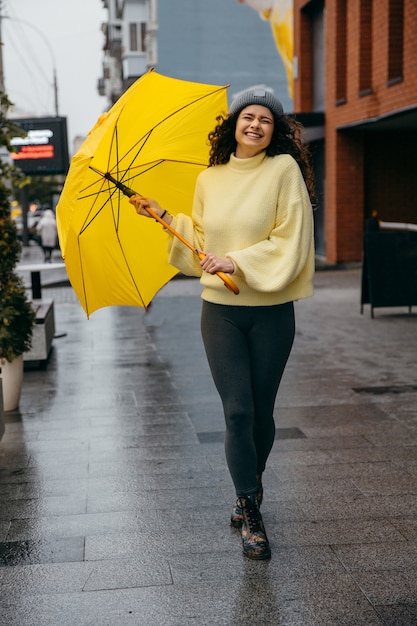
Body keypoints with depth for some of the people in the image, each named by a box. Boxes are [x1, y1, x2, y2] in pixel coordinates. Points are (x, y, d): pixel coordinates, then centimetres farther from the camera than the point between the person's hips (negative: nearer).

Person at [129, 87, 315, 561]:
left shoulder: (284, 170, -4)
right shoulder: (209, 179, 8)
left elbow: (290, 241, -10)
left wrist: (239, 261, -15)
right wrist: (162, 215, 11)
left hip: (272, 311, -2)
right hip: (220, 310, 2)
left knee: (261, 411, 9)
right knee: (237, 411, -4)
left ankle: (251, 489, 36)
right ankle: (250, 516, 9)